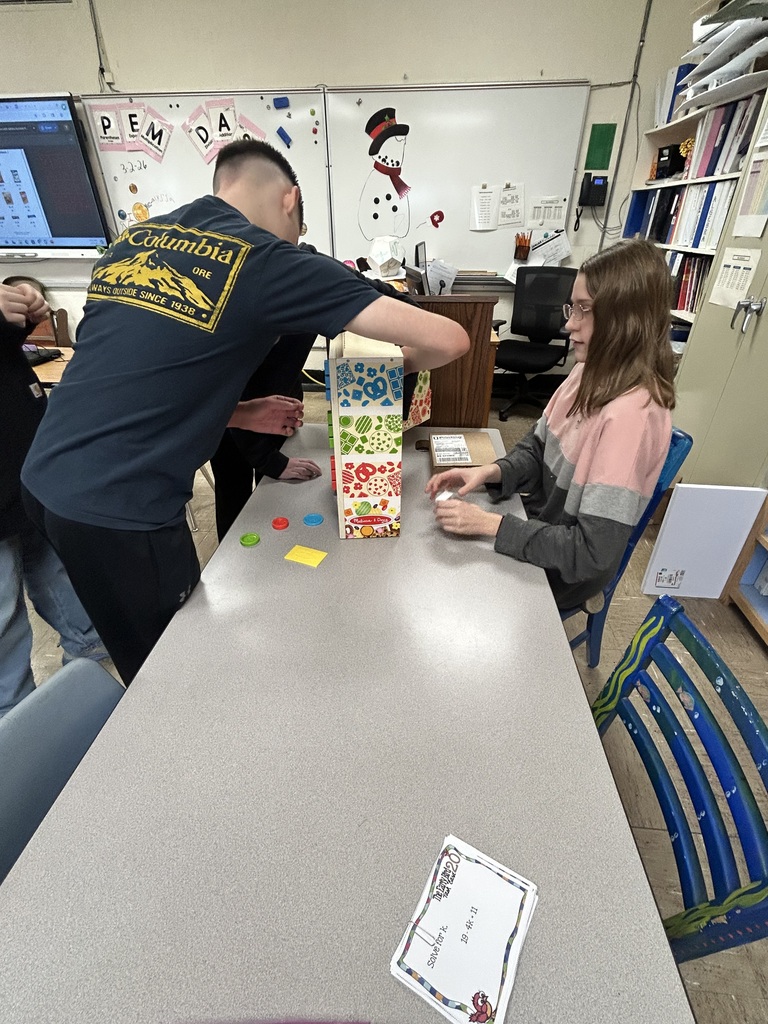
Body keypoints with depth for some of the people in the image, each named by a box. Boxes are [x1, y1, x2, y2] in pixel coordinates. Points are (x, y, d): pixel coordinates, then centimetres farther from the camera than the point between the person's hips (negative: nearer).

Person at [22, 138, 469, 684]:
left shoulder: (133, 240, 11)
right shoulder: (268, 261, -9)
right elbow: (448, 339, -11)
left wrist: (239, 412, 14)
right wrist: (397, 366, 11)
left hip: (45, 479, 8)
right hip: (120, 508, -8)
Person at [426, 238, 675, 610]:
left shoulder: (630, 414, -30)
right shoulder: (591, 373, -5)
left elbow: (593, 552, -30)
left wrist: (490, 524, -30)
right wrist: (489, 471, -15)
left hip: (563, 568, -6)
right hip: (540, 517, 6)